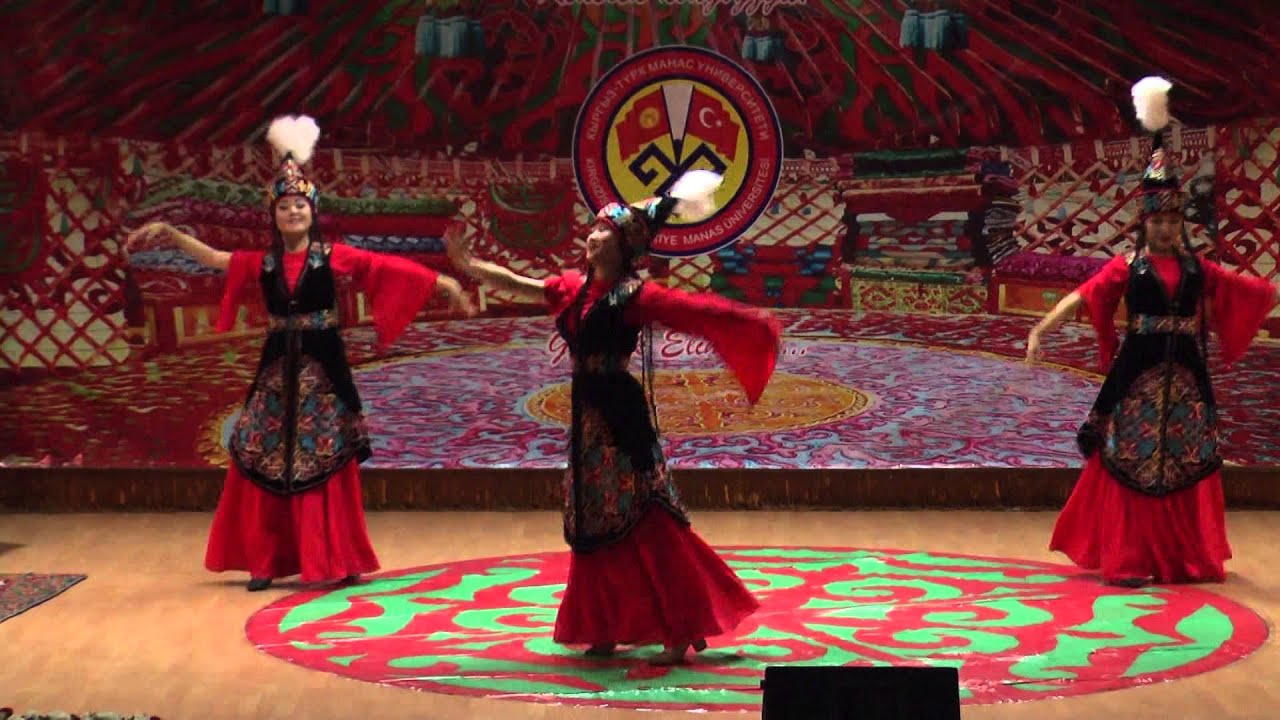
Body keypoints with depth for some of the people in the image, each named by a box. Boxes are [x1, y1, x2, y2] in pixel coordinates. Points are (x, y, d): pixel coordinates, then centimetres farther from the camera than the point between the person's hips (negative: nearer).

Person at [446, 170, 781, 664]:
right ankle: (610, 628, 22)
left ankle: (682, 631, -2)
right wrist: (467, 265, 15)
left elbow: (693, 312, -17)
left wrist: (749, 323, -25)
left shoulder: (636, 295, -10)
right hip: (588, 418, 8)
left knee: (641, 522, -7)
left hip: (621, 419, -8)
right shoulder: (575, 289, 10)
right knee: (594, 525, 12)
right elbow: (516, 284, 17)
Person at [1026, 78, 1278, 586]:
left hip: (1184, 378, 4)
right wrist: (1040, 330, -25)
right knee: (1133, 468, -3)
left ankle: (1187, 558, 16)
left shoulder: (1196, 269, 8)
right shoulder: (1128, 267, -3)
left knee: (1189, 467, 7)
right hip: (1139, 377, -4)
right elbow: (1081, 298, -13)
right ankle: (1127, 561, 1)